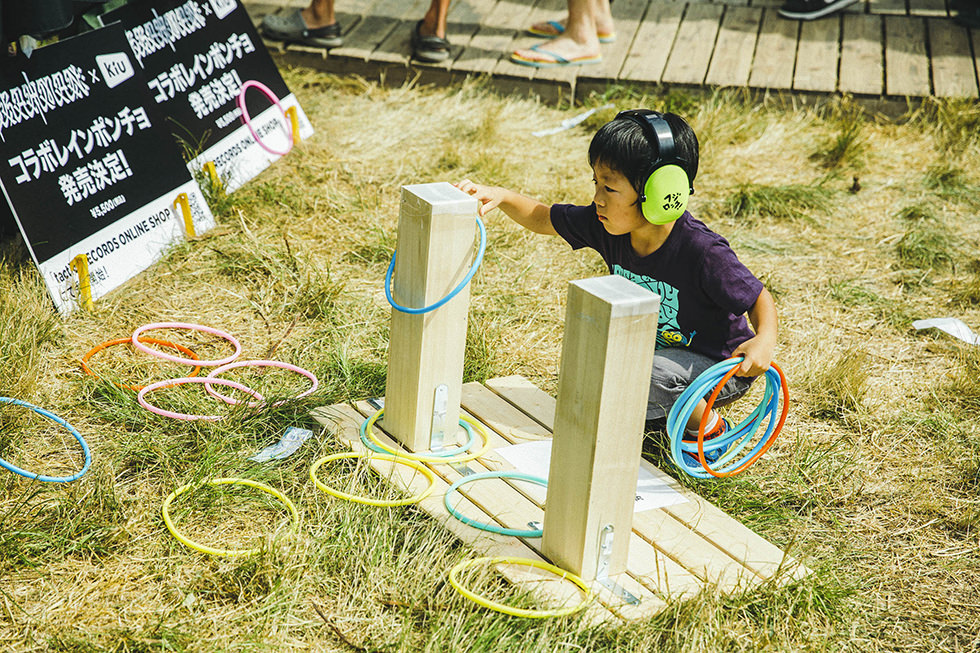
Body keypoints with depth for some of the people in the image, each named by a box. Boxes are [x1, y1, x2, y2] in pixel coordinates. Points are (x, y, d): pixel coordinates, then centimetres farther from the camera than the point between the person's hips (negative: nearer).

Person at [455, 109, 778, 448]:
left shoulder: (703, 251, -31)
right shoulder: (607, 227, -13)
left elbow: (759, 298, -20)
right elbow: (542, 219, -2)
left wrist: (765, 339, -41)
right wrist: (501, 197, -20)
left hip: (721, 367, -7)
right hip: (659, 350, 7)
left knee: (647, 372, -33)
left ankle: (709, 428, -6)